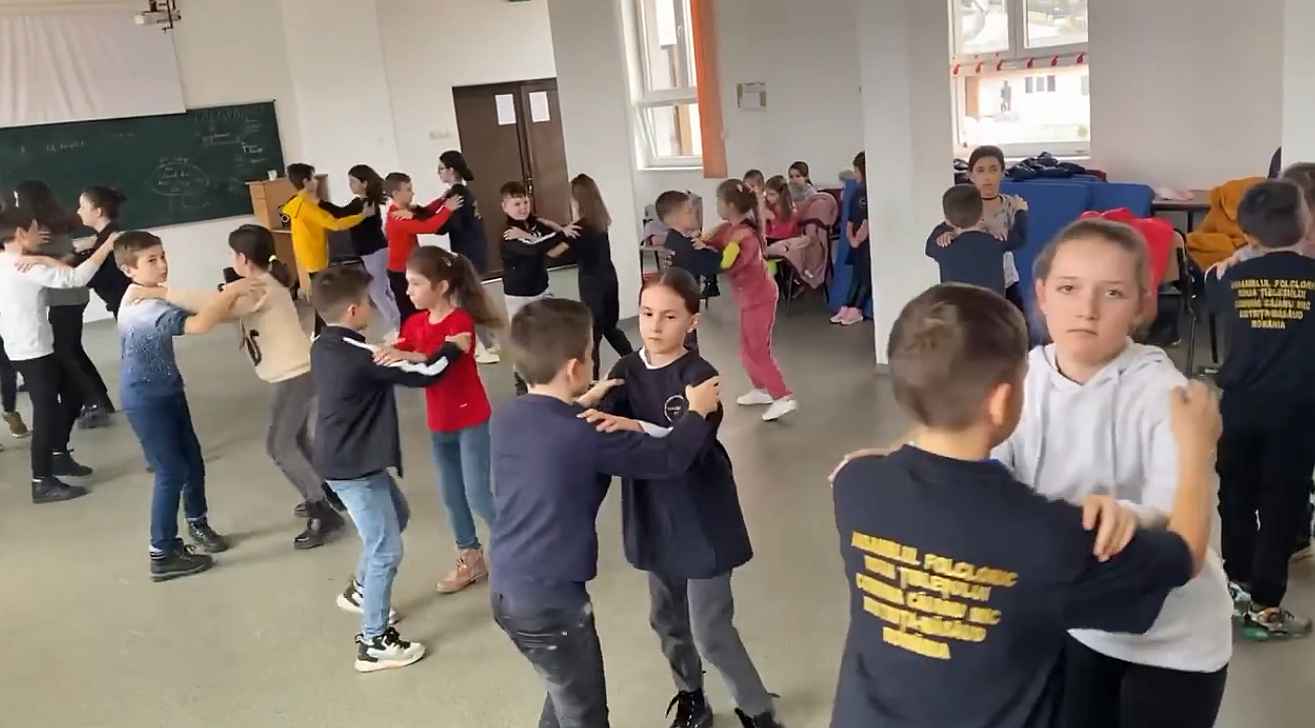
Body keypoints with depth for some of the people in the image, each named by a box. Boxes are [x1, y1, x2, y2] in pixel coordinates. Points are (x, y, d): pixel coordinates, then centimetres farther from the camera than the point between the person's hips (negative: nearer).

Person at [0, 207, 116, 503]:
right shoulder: (26, 267, -19)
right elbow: (76, 278, -26)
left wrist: (41, 258, 4)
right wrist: (106, 246, -21)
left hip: (35, 347, 10)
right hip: (33, 352, -10)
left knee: (72, 394, 20)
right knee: (47, 412, -5)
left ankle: (59, 455, 31)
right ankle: (43, 482, 2)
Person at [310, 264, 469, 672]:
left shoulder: (324, 346, 4)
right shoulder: (360, 356, -24)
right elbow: (422, 374, -18)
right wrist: (453, 348, -3)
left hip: (347, 460, 10)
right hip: (354, 468, -10)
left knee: (398, 515, 27)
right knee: (386, 551, -2)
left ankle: (359, 590, 42)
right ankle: (374, 643, 7)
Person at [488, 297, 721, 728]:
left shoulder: (506, 419, -1)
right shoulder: (588, 436, -22)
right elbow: (667, 460, -11)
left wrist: (581, 404, 19)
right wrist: (697, 411, 3)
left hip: (507, 589, 8)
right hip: (550, 599, -7)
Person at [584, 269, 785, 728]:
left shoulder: (699, 376, -18)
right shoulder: (626, 372, -2)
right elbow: (601, 430, -12)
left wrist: (639, 429, -44)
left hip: (701, 519, -6)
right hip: (653, 518, 6)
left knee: (710, 630, 0)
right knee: (668, 620, 20)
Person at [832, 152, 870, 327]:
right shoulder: (858, 191, 12)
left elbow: (868, 221, -16)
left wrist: (857, 239, -10)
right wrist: (850, 237, 2)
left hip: (868, 242, -7)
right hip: (857, 243, 8)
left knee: (865, 274, -2)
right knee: (857, 273, 8)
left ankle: (856, 309, 1)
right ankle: (847, 307, 10)